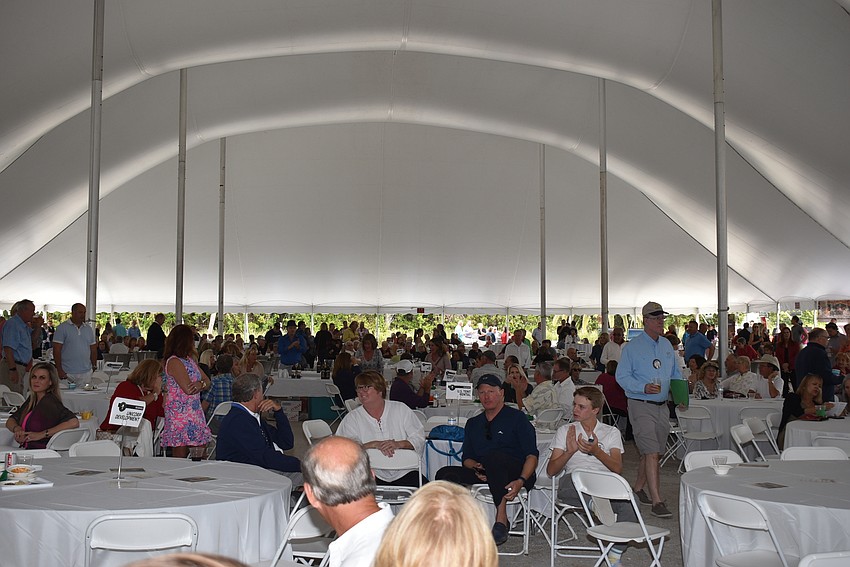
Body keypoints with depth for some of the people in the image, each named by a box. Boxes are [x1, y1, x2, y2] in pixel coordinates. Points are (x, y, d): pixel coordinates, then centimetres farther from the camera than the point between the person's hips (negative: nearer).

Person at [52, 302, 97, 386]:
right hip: (67, 373, -4)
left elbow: (93, 350, 17)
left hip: (86, 373, 4)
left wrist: (94, 366, 7)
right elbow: (57, 350, -6)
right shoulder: (62, 328, -3)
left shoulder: (89, 329, 13)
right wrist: (59, 370, -11)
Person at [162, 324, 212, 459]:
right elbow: (188, 389, -19)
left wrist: (201, 384, -12)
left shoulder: (189, 359, 17)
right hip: (180, 414, -8)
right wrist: (201, 384, 0)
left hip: (195, 412, 8)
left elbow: (207, 381, 11)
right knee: (180, 454, -6)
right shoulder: (174, 361, -11)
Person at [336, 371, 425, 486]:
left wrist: (398, 444, -15)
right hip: (374, 475, -1)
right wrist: (375, 444, -19)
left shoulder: (400, 409, 9)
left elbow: (419, 438, 3)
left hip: (405, 472, 1)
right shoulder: (352, 418, 8)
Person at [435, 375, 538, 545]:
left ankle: (501, 519, -38)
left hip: (515, 472, -5)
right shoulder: (473, 424, 25)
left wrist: (521, 481, -20)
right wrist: (476, 467, -5)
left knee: (493, 456, -38)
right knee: (445, 474, -20)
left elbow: (532, 456, -2)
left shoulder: (517, 418, 9)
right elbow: (467, 458, 20)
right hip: (482, 475, 5)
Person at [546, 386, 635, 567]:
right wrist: (569, 452, -8)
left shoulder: (611, 432, 18)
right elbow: (551, 470, 9)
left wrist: (596, 451, -13)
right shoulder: (565, 431, 18)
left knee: (629, 503, -31)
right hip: (572, 488, -1)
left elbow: (617, 468, 2)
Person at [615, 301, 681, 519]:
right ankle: (657, 501, -13)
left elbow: (675, 374, 21)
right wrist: (643, 387, -23)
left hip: (662, 406, 7)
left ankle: (639, 487, 33)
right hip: (641, 406, -7)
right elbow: (622, 376, -9)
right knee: (651, 453, -13)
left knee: (652, 452, 14)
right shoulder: (632, 347, -7)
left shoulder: (667, 345, 13)